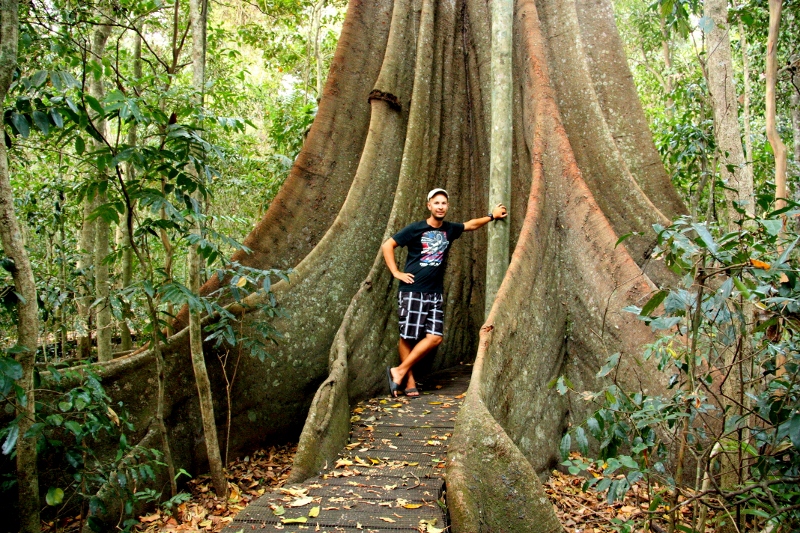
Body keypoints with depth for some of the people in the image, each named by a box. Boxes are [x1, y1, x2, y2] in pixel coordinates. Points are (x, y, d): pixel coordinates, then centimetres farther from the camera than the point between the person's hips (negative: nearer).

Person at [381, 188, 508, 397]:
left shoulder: (450, 229, 11)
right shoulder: (415, 229, -4)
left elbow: (471, 224, 29)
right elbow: (387, 246, -2)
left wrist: (492, 215, 26)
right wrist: (396, 272, -6)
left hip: (435, 293, 5)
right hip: (412, 292, -5)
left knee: (435, 337, -6)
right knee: (407, 337, -3)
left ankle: (400, 371, 3)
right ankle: (410, 381, 10)